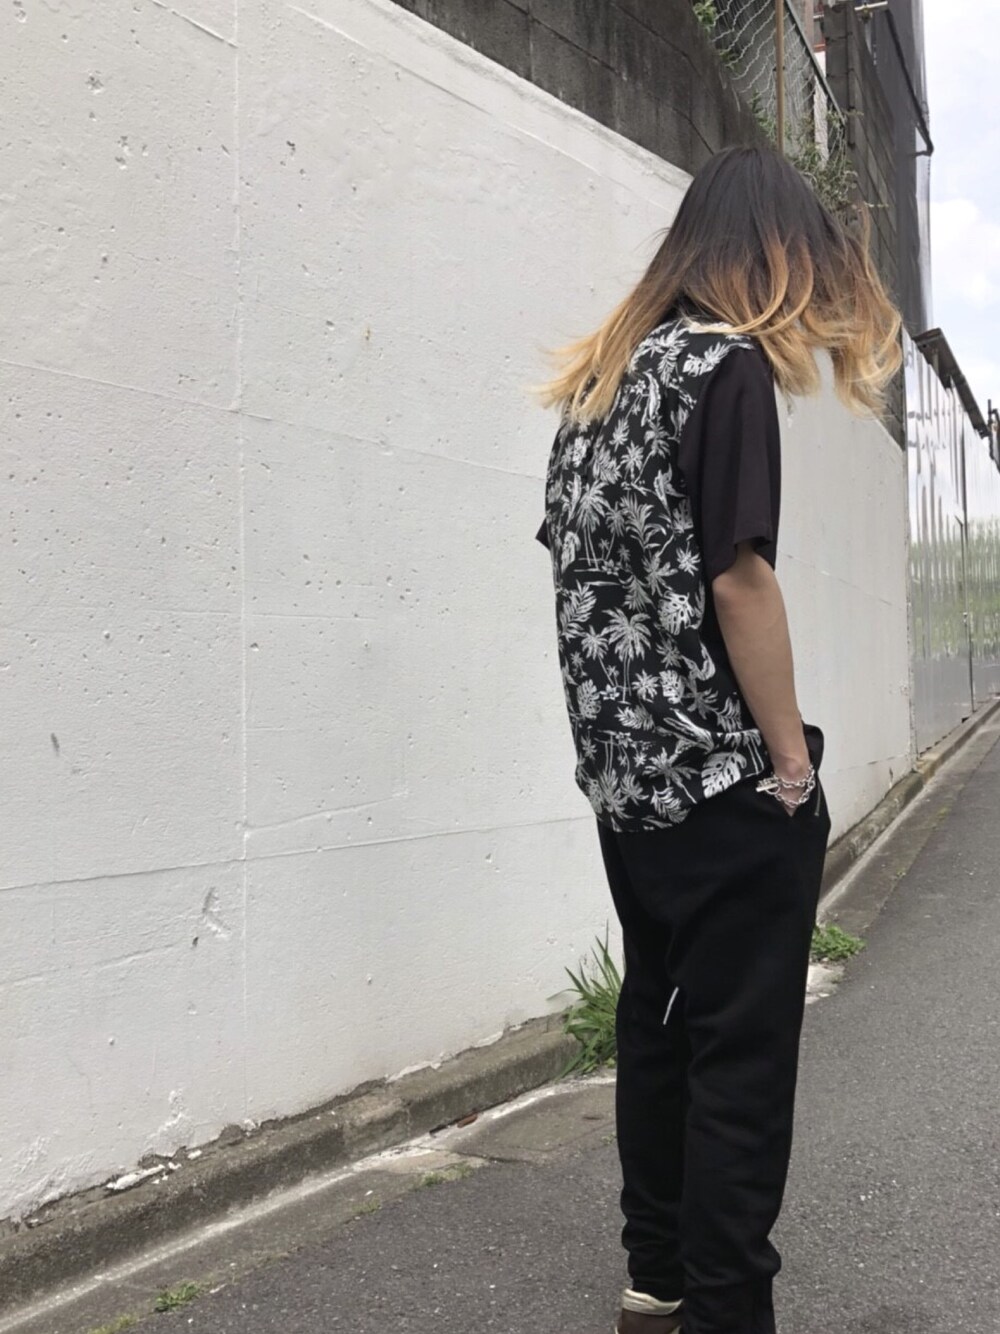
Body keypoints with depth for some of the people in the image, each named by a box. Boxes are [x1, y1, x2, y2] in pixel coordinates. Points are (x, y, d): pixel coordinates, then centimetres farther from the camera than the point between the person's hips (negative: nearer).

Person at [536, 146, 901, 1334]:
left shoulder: (598, 376, 14)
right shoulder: (727, 365, -9)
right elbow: (735, 579, -16)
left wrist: (625, 733, 15)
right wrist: (794, 764, -10)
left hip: (623, 773, 8)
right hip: (722, 777, -8)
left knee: (657, 1022, 16)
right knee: (741, 1051, 1)